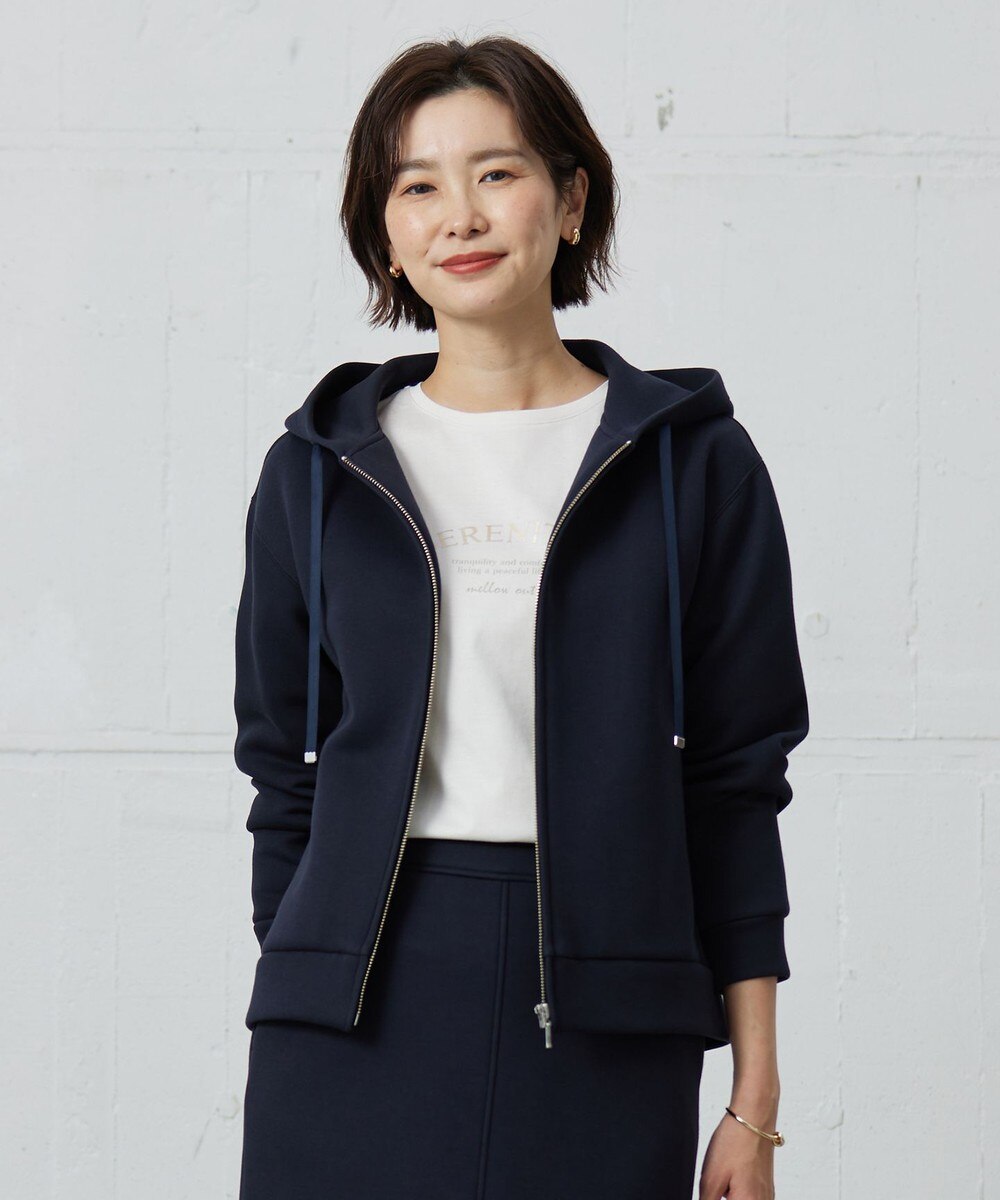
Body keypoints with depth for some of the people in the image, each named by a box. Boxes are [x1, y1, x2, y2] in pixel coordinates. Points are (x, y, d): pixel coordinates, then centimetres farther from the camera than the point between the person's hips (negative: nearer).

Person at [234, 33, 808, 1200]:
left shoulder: (690, 461, 4)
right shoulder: (319, 470, 9)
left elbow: (737, 783, 3)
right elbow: (285, 777, 13)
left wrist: (754, 1102, 0)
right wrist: (289, 1007, 8)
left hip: (607, 1021, -1)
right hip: (361, 1011, 1)